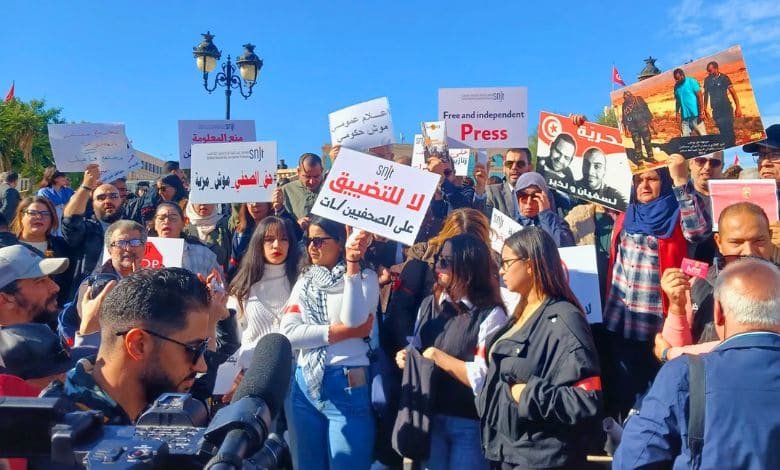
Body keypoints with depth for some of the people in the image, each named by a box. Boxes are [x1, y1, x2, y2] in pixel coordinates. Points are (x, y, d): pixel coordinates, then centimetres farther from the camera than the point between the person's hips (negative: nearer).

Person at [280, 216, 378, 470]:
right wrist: (342, 331, -13)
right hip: (305, 384, 5)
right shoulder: (304, 281, 9)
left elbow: (354, 319, -21)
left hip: (347, 386, -4)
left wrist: (352, 263, -19)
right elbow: (288, 333, -4)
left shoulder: (365, 277, -3)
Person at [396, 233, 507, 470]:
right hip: (430, 417, 5)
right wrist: (407, 358, -3)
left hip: (470, 424, -5)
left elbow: (484, 379, -21)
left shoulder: (490, 315, -15)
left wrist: (438, 357, -17)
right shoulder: (429, 304, 5)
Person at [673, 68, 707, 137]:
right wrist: (677, 113, 9)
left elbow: (699, 97, -8)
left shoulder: (691, 81, -5)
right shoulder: (676, 86, 9)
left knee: (703, 135, -2)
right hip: (684, 116, 5)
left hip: (695, 115, -4)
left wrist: (701, 112, -13)